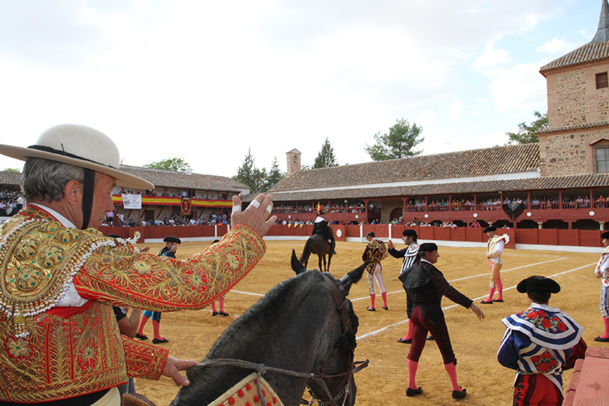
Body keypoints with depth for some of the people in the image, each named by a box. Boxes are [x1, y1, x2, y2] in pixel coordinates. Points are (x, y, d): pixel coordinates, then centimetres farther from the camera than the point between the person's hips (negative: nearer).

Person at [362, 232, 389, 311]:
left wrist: (367, 261, 5)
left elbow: (364, 256, -15)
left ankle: (372, 307, 10)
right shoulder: (381, 243, 4)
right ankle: (385, 305, 19)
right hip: (379, 265, 6)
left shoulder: (370, 243, -16)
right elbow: (386, 254, 10)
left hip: (371, 266, -6)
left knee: (372, 286, 2)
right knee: (381, 285, 14)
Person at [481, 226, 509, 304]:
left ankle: (489, 299, -11)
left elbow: (499, 251, -27)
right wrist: (488, 254, 1)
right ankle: (500, 297, 25)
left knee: (493, 280, -10)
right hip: (491, 261, 9)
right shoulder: (490, 240, 15)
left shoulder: (498, 239, -13)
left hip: (496, 262, -9)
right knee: (497, 280, 16)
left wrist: (490, 255, -18)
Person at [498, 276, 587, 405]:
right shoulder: (564, 320, -9)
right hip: (555, 385, 3)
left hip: (527, 385, -3)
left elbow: (503, 357, -12)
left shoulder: (519, 320, -17)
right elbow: (580, 355, 4)